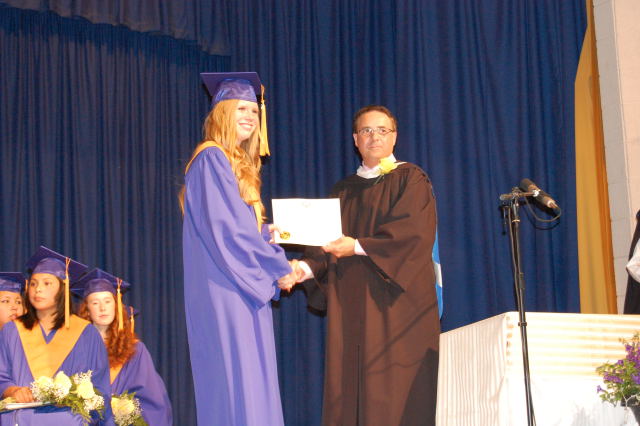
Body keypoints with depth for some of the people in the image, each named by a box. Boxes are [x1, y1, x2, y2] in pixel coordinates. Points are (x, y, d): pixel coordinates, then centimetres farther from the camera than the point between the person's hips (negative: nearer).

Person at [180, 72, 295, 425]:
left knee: (252, 387, 7)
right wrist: (277, 267, -11)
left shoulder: (241, 165, 20)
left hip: (246, 288, 10)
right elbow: (226, 228, -17)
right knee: (236, 385, -11)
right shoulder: (212, 158, -8)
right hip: (225, 290, -10)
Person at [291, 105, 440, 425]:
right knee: (349, 392, -2)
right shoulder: (343, 191, 19)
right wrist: (306, 267, -8)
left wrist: (358, 247, -17)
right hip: (350, 308, 4)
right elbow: (327, 244, 12)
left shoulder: (410, 179, 5)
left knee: (396, 393, -9)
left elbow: (412, 234, -11)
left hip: (396, 305, -4)